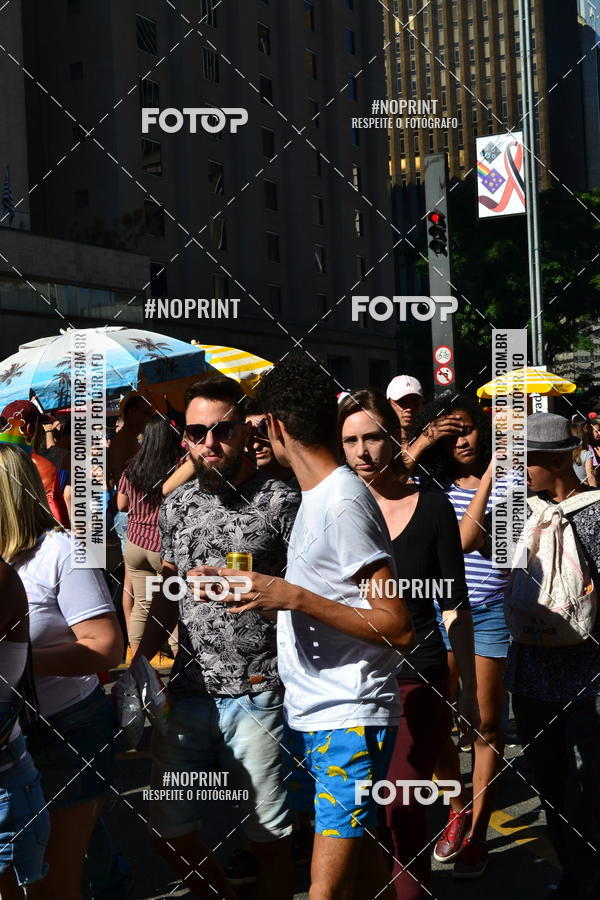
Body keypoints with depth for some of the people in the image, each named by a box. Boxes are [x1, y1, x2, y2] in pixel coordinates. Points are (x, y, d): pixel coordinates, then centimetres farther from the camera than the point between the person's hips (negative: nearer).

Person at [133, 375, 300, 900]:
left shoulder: (281, 502, -6)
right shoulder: (176, 506, 10)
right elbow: (167, 600, 15)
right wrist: (137, 660, 3)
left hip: (257, 695, -5)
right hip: (189, 694, 5)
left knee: (269, 837, 5)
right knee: (169, 831, 12)